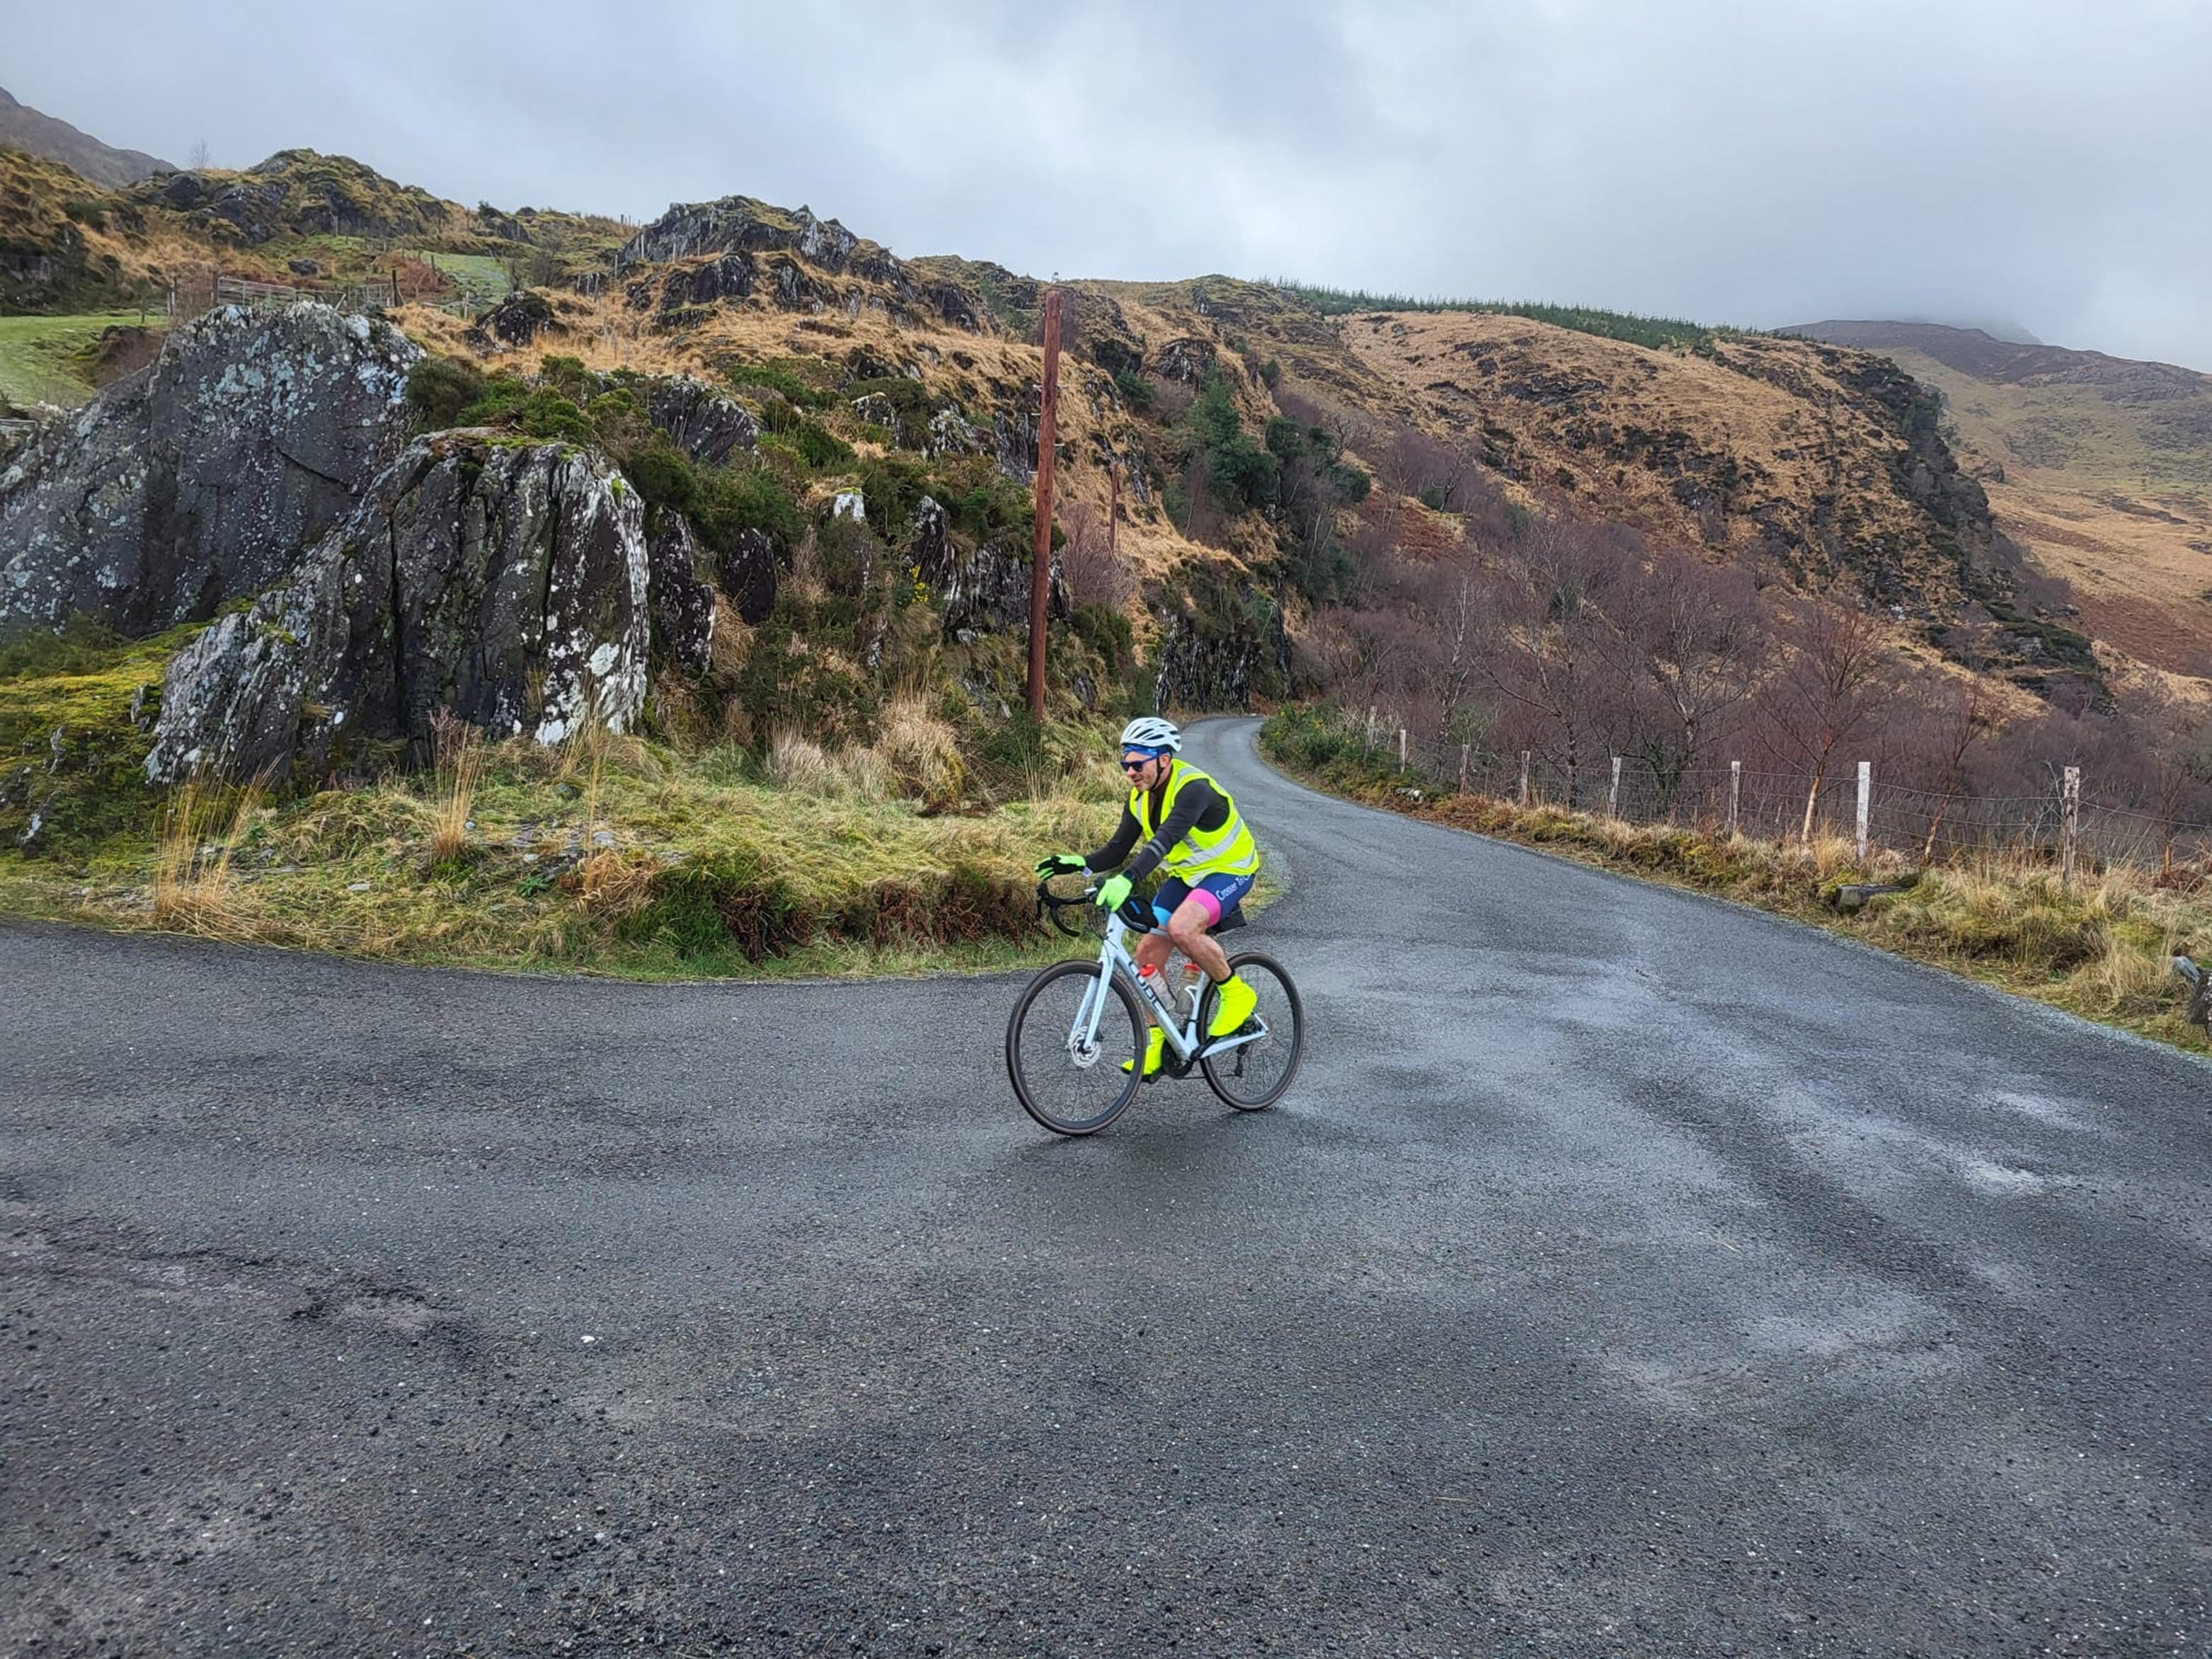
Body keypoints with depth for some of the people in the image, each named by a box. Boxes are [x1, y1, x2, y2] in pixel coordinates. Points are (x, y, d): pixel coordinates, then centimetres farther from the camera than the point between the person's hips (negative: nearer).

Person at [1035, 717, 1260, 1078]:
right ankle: (1158, 1043, 10)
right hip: (1187, 875, 8)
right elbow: (1118, 850, -4)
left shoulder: (1193, 788, -29)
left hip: (1229, 870, -8)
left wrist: (1126, 880, -57)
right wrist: (1078, 863, -23)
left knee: (1181, 928, -33)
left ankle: (1236, 994, -10)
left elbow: (1164, 841, -44)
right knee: (1148, 951, -2)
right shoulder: (1140, 796, -4)